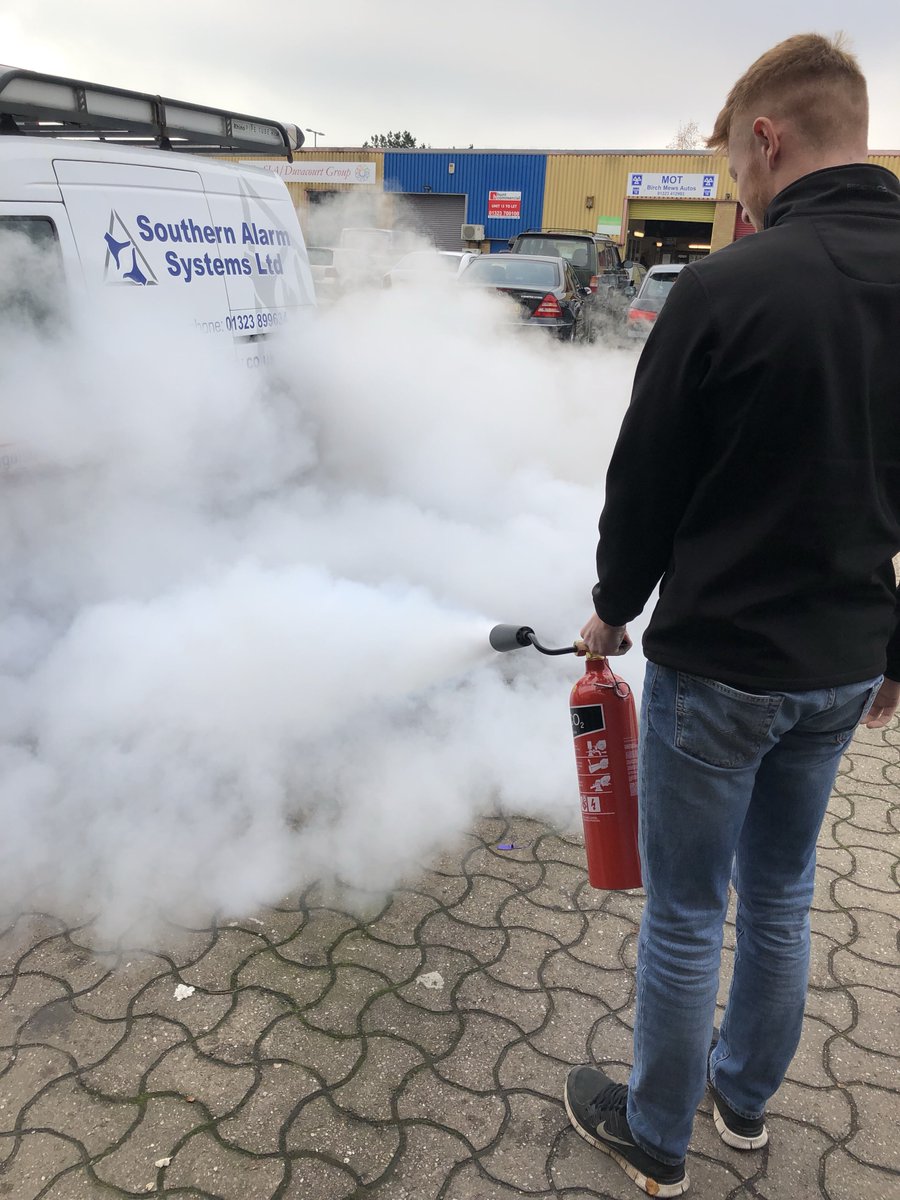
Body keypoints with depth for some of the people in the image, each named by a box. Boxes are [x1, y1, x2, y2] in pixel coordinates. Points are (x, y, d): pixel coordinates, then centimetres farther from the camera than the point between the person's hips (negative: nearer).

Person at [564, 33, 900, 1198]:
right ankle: (744, 1097, 45)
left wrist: (613, 609, 6)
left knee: (685, 916, 11)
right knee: (781, 894, 23)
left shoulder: (728, 287, -18)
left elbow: (643, 481, -11)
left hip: (717, 666, -6)